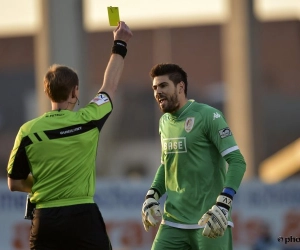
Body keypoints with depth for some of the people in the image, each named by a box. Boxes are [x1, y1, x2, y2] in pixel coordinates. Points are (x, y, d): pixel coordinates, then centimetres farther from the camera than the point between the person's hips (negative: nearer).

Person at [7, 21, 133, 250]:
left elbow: (15, 184, 6)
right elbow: (110, 86, 14)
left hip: (45, 220, 2)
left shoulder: (28, 131, -2)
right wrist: (120, 45, 26)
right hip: (83, 216, -2)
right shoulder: (87, 121, -5)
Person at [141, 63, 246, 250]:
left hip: (209, 222, -6)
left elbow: (237, 162, -14)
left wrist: (223, 205, -25)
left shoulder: (207, 116, -9)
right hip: (173, 223, 6)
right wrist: (152, 196, 10)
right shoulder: (164, 122, 13)